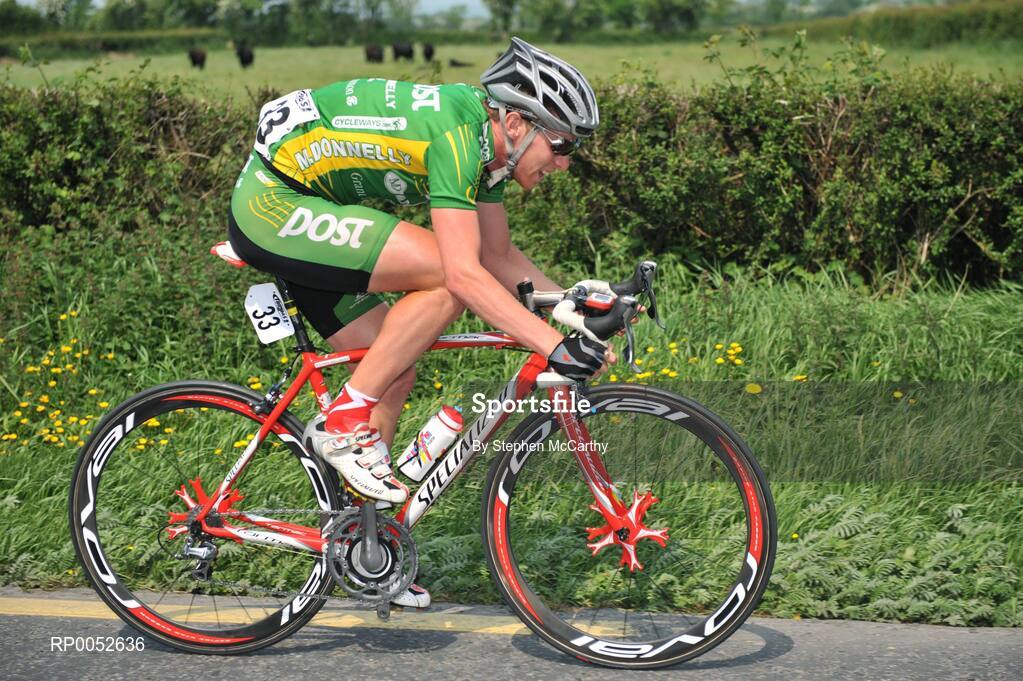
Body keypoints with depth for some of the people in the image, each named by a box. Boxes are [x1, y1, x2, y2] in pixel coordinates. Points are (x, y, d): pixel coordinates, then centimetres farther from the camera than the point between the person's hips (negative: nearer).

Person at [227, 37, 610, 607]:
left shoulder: (485, 139, 5)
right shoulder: (455, 134, -24)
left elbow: (500, 258, 14)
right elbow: (465, 274, -31)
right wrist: (556, 346, -34)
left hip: (280, 208, 10)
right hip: (274, 205, -10)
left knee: (396, 371, 7)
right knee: (444, 274, -22)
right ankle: (343, 422, -12)